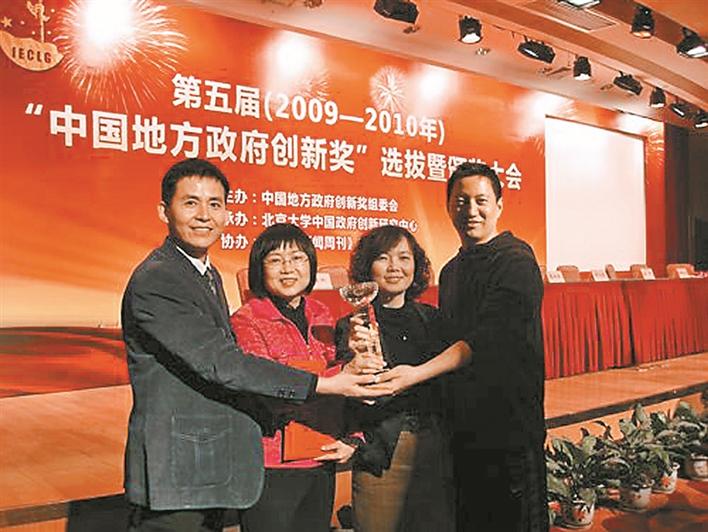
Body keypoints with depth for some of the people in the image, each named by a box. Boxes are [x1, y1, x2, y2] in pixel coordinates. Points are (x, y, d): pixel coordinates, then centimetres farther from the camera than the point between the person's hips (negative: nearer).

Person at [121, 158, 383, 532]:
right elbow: (219, 362, -23)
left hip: (212, 472, 9)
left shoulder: (209, 275, 13)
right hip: (174, 478, -9)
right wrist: (323, 385, -20)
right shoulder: (153, 281, -18)